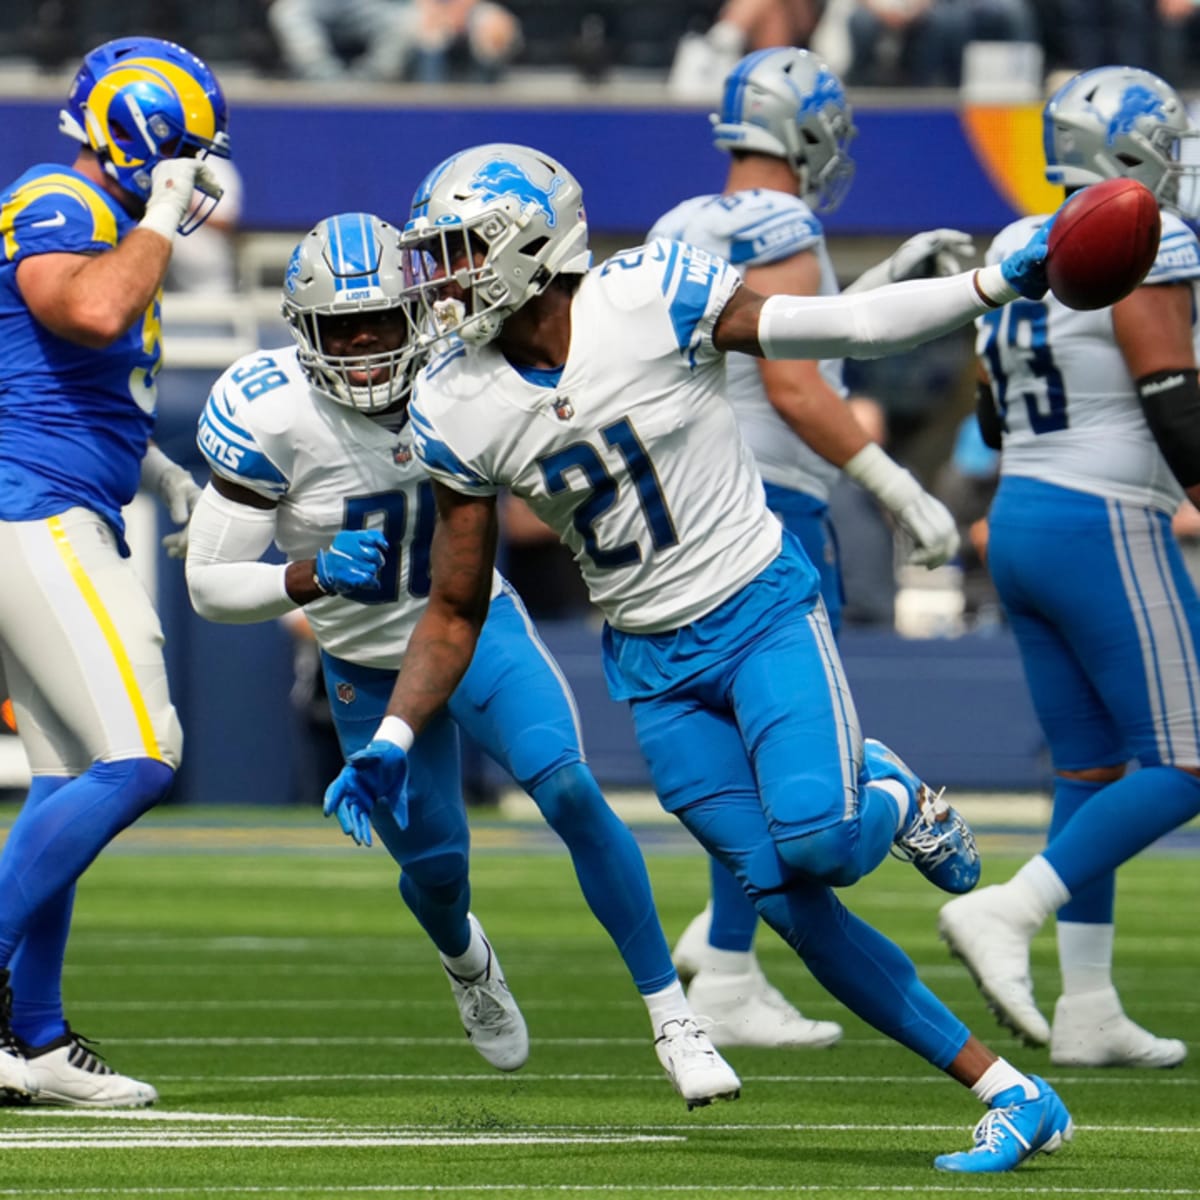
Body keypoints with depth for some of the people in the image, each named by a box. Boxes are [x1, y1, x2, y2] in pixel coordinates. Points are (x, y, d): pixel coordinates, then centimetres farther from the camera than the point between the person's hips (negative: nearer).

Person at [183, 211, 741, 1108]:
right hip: (370, 667, 0)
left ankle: (672, 1018, -11)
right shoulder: (267, 417, -25)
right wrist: (311, 579, -37)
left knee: (570, 791, -22)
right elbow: (211, 584, -20)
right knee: (433, 864, 9)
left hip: (479, 623, 0)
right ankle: (466, 960, 50)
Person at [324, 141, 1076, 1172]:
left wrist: (1001, 282, -21)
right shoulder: (457, 410, -4)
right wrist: (391, 744, -8)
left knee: (816, 842, -27)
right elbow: (456, 612, 5)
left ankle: (893, 799, 12)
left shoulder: (654, 300, -16)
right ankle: (1016, 1098, 2)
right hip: (653, 668, 4)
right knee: (789, 902, -6)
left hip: (762, 609, -4)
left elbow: (852, 325, -10)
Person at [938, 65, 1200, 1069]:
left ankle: (1088, 1011, 9)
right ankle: (1008, 915, -15)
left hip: (1018, 525, 8)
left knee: (1090, 769, 11)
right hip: (1109, 534, -8)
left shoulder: (1015, 257, 10)